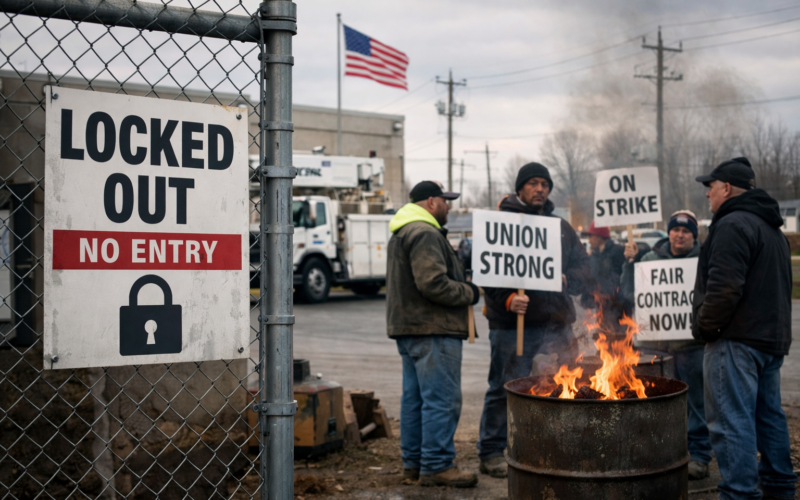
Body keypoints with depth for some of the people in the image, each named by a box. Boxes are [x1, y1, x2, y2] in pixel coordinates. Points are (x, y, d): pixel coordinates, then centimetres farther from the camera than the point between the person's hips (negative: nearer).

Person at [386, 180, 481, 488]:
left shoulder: (402, 233, 21)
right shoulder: (425, 234, -15)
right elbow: (433, 283, -24)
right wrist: (468, 293, -10)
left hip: (408, 326, 11)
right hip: (432, 329, -11)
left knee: (415, 397, 14)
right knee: (441, 399, -8)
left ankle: (413, 462, 20)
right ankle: (436, 466, -6)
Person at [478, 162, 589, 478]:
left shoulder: (561, 227, 16)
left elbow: (581, 265, 15)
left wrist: (567, 280, -7)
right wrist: (506, 299, -21)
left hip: (555, 323, 5)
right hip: (511, 323, -4)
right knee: (504, 388, 1)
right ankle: (491, 453, 12)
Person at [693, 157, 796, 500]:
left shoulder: (733, 225, -14)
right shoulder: (772, 228, 20)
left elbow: (724, 287, -23)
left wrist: (704, 327, -12)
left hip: (737, 339, -10)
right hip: (772, 338, 11)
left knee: (731, 421, -9)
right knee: (769, 415, 18)